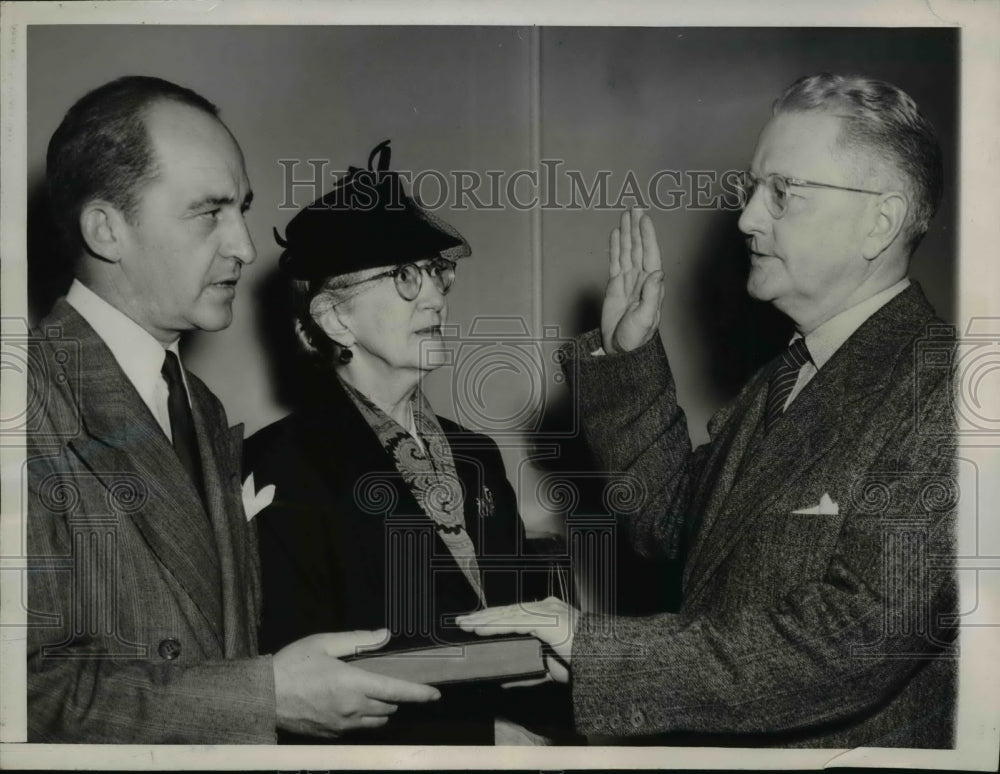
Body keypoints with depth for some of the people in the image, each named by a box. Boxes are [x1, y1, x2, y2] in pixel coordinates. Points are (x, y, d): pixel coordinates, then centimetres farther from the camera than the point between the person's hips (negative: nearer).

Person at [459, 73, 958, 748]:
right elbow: (670, 516, 16)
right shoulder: (786, 378, 11)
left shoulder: (937, 396, -17)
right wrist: (628, 358, 6)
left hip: (851, 742, -7)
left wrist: (595, 649, -20)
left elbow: (860, 637, -23)